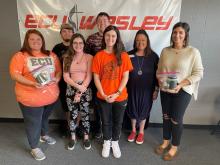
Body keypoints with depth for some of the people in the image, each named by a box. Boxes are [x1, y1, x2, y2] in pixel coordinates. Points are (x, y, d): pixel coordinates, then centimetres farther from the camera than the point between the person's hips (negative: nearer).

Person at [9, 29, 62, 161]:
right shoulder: (20, 56, -8)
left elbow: (59, 70, 9)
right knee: (33, 123, 10)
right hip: (30, 98, -4)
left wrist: (57, 79, -13)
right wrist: (32, 83, -26)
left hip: (51, 96, 4)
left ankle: (44, 135, 52)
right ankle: (35, 148, 31)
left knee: (45, 118, 25)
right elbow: (15, 74, -14)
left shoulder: (51, 55, 5)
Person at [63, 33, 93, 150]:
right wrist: (77, 86, -15)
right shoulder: (67, 58, 6)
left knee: (85, 114, 7)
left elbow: (89, 76, -8)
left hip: (85, 90, -2)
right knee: (73, 114, 11)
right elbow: (66, 77, -1)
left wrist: (80, 92, -13)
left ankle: (86, 137, 27)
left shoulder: (89, 57, -2)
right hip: (71, 90, 2)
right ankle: (73, 137, 30)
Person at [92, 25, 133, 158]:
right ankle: (107, 142, 41)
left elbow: (125, 76, -6)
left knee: (118, 121, 17)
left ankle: (115, 142, 41)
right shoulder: (99, 56, -4)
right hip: (103, 97, 0)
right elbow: (96, 77, -4)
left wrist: (117, 93, -14)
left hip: (120, 96, 0)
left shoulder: (123, 55, -5)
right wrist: (103, 94, -12)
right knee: (106, 121, 17)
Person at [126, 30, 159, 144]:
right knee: (132, 109, 14)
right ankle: (133, 130, 39)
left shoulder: (153, 56, -6)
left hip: (147, 89, 0)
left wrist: (156, 90, -2)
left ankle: (141, 132, 37)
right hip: (132, 88, 1)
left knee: (143, 110, 13)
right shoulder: (129, 55, -6)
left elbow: (157, 74, -1)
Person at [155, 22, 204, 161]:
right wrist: (160, 80, -10)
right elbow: (159, 69, 9)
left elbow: (198, 73, -10)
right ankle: (166, 142, 38)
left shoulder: (193, 52, -10)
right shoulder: (165, 51, 2)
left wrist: (181, 84, -21)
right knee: (166, 117, 16)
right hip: (165, 90, 4)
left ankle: (174, 147, 30)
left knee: (176, 120, 6)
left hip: (183, 91, -4)